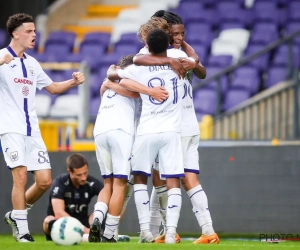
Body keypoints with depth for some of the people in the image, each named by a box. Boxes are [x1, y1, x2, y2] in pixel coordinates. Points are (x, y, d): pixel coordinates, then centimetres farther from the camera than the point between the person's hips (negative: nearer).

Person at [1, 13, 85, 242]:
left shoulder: (32, 63, 17)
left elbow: (52, 87, 27)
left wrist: (73, 82, 8)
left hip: (32, 129, 7)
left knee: (44, 180, 0)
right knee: (21, 176, -15)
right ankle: (22, 230, -6)